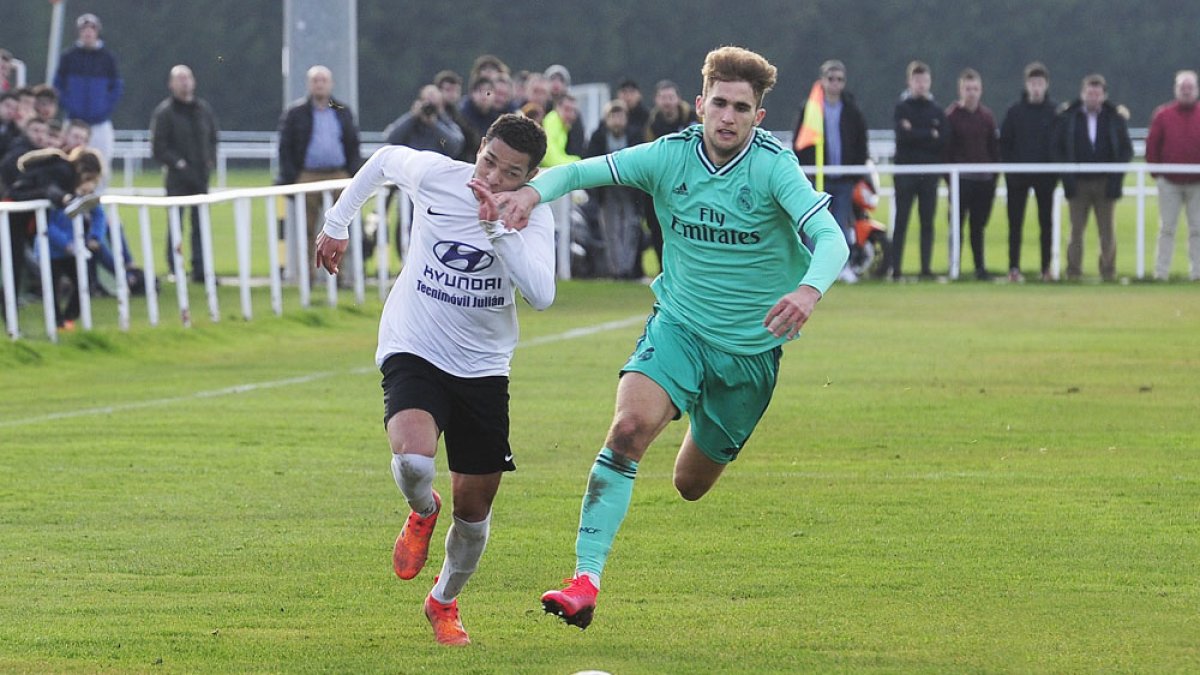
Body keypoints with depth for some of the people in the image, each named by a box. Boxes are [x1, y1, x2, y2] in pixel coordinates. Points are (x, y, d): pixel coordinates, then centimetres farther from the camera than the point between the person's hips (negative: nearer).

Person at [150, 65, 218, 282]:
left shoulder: (203, 109, 9)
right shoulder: (164, 112, -7)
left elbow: (213, 137, 20)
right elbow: (158, 148, -9)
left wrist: (210, 162, 6)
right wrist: (178, 164, -15)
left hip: (200, 175, 5)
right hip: (177, 177, -5)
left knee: (201, 224, 5)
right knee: (176, 224, 0)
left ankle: (200, 269, 9)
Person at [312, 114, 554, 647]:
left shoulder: (532, 217, -11)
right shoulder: (434, 175, -10)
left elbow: (541, 294, -27)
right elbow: (383, 160, 14)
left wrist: (495, 227, -32)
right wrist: (337, 224, 22)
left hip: (483, 368, 1)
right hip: (413, 353, -1)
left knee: (474, 505, 7)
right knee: (413, 458, -31)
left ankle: (445, 602, 36)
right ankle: (422, 513, 8)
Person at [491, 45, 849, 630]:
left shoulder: (773, 166, -17)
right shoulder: (669, 156, -9)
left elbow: (831, 238, -28)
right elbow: (580, 172, -7)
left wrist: (810, 290, -50)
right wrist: (535, 189, -30)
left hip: (751, 348, -1)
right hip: (678, 324, 1)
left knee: (690, 486, 12)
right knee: (630, 424, -28)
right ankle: (585, 580, -27)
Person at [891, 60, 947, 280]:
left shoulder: (937, 111, 12)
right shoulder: (902, 108, 4)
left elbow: (942, 142, 1)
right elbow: (902, 136, -11)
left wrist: (915, 134, -7)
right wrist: (929, 135, -6)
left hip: (929, 173, 3)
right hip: (906, 170, -3)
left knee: (928, 222, 3)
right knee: (901, 221, -4)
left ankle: (926, 268, 6)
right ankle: (896, 268, -5)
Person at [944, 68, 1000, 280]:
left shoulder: (987, 116, 9)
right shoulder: (951, 115, -1)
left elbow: (995, 149, 12)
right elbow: (946, 149, -2)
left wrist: (994, 177, 7)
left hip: (984, 178, 3)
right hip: (960, 180, -3)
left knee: (979, 225, 6)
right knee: (957, 224, -3)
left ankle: (980, 266, 10)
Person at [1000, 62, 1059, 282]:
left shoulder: (1054, 112, 1)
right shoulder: (1014, 111, 3)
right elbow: (1004, 142, 4)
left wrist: (1056, 170, -5)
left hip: (1046, 177, 0)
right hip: (1018, 176, 0)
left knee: (1046, 222, 4)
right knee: (1015, 223, 0)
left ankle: (1046, 267, 9)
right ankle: (1014, 267, 1)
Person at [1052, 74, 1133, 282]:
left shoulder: (1115, 119, 4)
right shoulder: (1067, 118, 3)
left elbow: (1126, 150, 6)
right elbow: (1058, 148, 5)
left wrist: (1116, 179, -5)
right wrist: (1068, 179, -6)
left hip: (1105, 184, 0)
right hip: (1078, 184, 0)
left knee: (1107, 231, 4)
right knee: (1076, 230, 1)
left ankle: (1109, 272, 9)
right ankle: (1074, 272, 3)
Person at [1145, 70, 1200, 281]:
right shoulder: (1163, 115, 2)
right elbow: (1152, 145, 3)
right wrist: (1156, 173, -1)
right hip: (1169, 183, -1)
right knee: (1167, 228, 1)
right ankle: (1161, 272, 3)